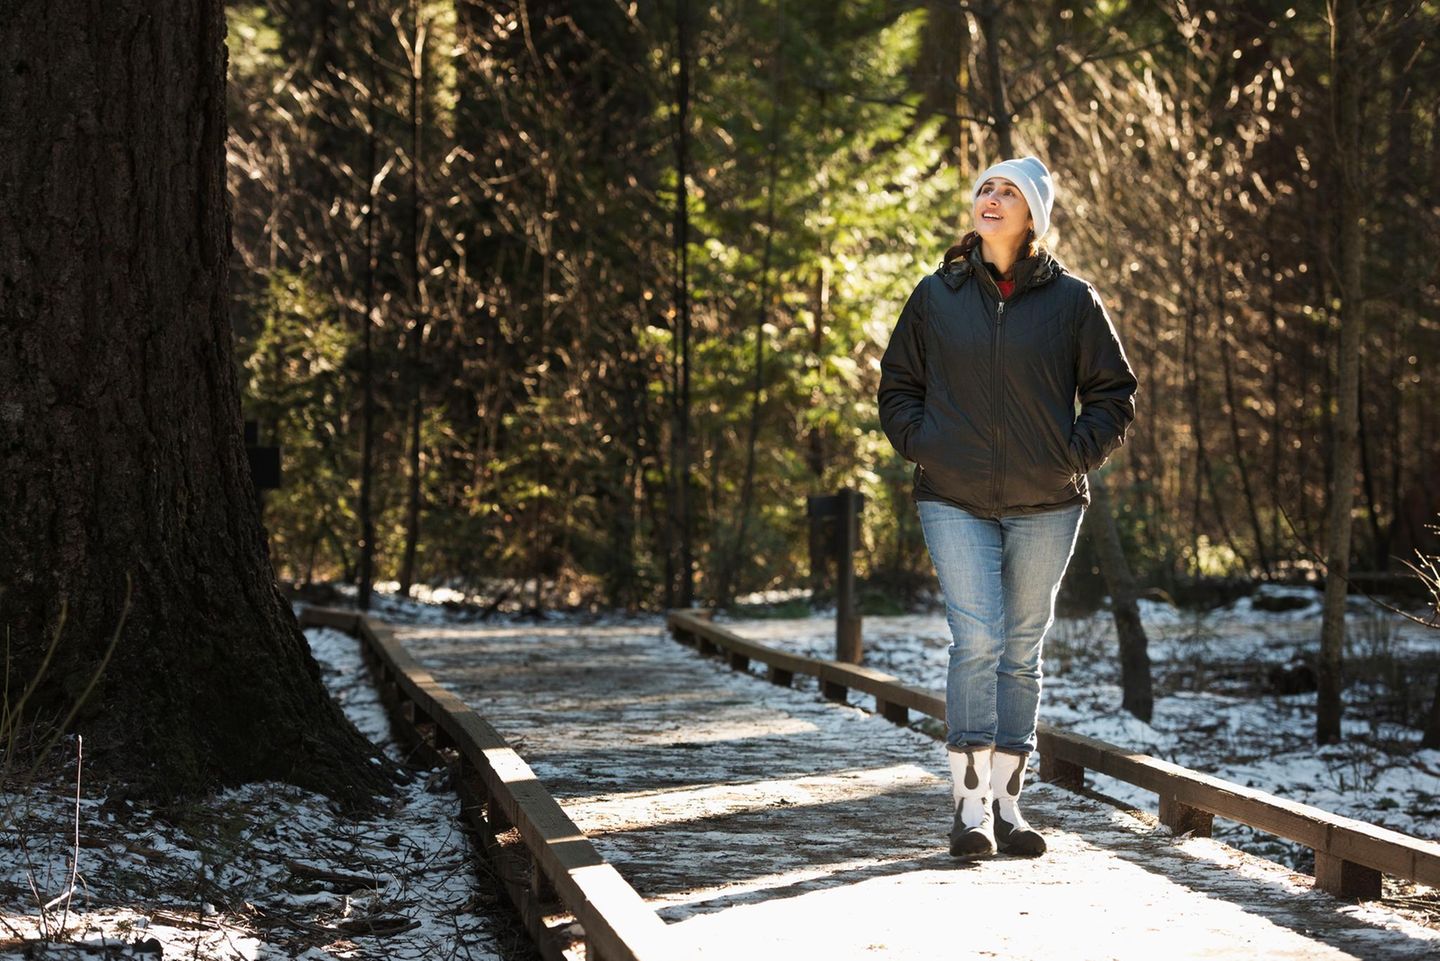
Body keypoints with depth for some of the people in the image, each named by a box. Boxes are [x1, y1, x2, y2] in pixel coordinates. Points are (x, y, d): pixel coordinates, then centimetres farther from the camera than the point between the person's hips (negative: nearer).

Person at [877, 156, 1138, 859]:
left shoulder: (1072, 301, 3)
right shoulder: (935, 297, 6)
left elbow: (1114, 393, 10)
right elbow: (897, 387, 16)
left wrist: (1075, 454, -2)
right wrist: (923, 446, 1)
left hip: (1045, 506, 1)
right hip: (955, 503, -1)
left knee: (1021, 653, 7)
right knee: (976, 641, -12)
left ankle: (1007, 802, 16)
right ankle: (971, 807, -8)